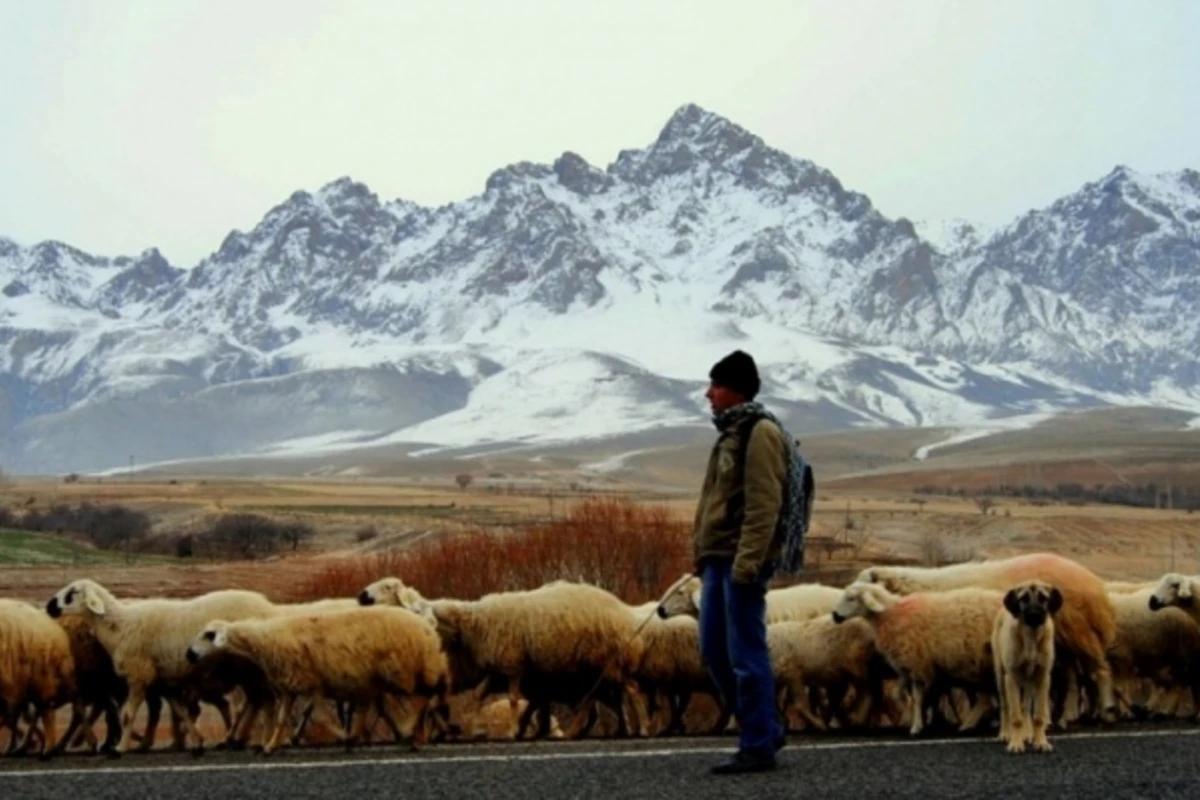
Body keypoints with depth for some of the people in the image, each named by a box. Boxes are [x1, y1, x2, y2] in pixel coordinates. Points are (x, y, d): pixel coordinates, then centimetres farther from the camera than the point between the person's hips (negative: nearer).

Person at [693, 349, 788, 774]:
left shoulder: (759, 434, -11)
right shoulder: (730, 434, 19)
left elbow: (763, 505, -18)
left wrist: (746, 561, -23)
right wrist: (703, 555, 20)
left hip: (741, 563, -10)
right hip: (717, 561, 10)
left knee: (746, 656, -5)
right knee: (715, 652, 12)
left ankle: (758, 746, 2)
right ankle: (765, 730, 23)